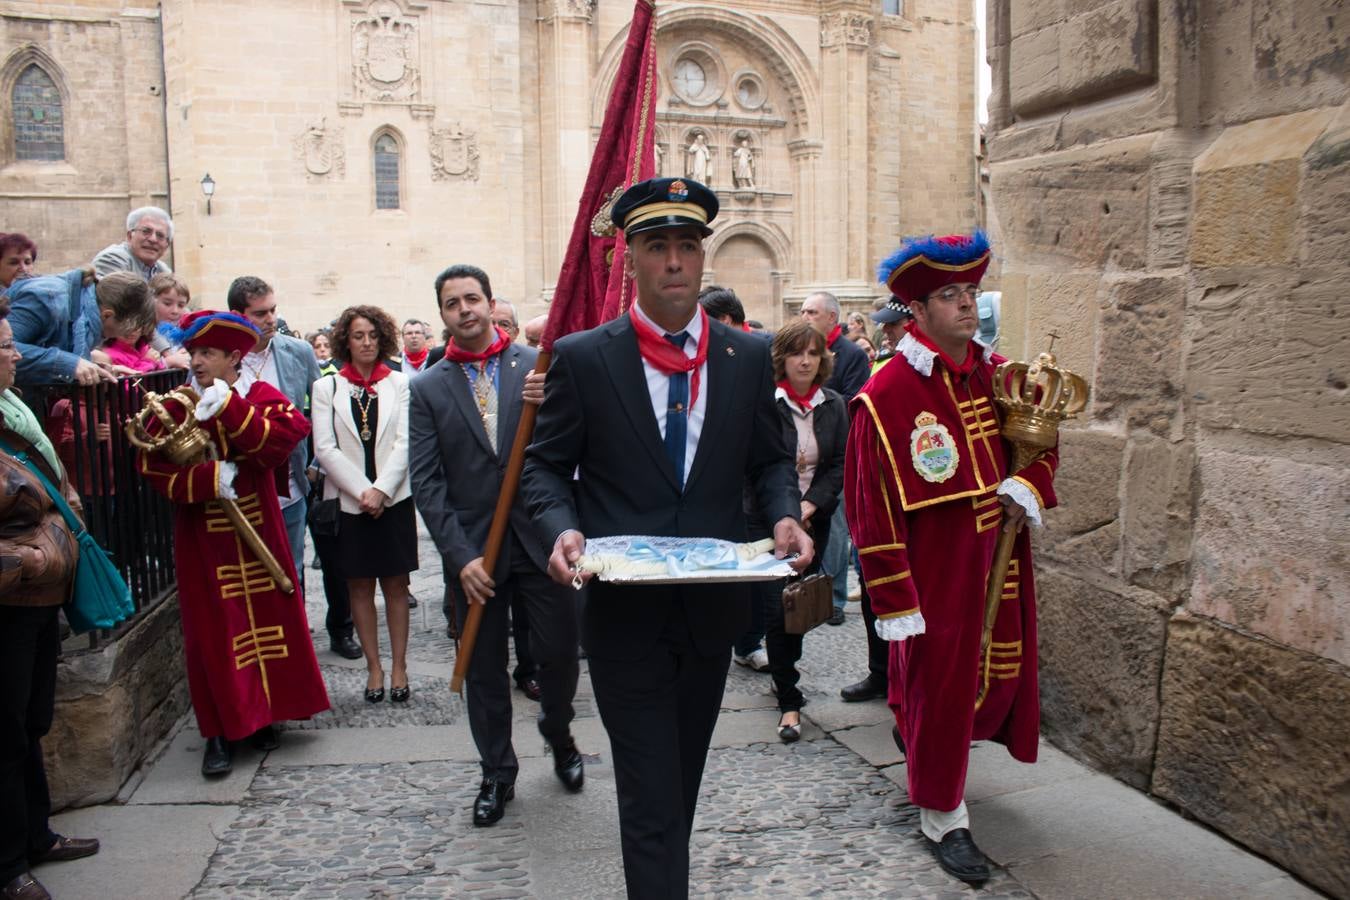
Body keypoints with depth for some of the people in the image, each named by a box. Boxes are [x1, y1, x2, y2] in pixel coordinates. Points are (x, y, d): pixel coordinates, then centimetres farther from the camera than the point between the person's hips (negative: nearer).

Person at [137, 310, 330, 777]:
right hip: (202, 539, 0)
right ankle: (221, 731, 13)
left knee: (269, 617, 8)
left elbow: (285, 438, -19)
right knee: (213, 630, 2)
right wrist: (209, 478, -21)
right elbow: (151, 465, -8)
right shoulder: (177, 405, -1)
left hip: (257, 530, 1)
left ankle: (261, 715, 27)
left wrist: (228, 409, -25)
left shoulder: (261, 396, -1)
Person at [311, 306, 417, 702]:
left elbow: (405, 443, -3)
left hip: (394, 499, 0)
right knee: (360, 586, 6)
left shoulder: (399, 383, 3)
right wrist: (362, 491, -11)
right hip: (348, 501, 1)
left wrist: (381, 490, -13)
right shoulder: (326, 387, 4)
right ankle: (374, 668, 15)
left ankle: (399, 666, 11)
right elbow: (325, 449, -2)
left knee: (396, 584, 4)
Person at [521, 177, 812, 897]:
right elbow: (546, 466, 0)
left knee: (682, 781, 22)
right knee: (651, 796, 0)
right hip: (626, 613, -3)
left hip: (716, 606, 4)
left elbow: (770, 459, 10)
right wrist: (562, 529, -20)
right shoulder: (582, 358, -6)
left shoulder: (747, 358, 3)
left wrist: (784, 514, -10)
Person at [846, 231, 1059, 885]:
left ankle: (914, 731, 47)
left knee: (1000, 676, 17)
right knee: (938, 687, 5)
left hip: (997, 567, 7)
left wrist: (1028, 487, -5)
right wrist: (894, 602, -16)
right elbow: (871, 509, -15)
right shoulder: (886, 397, -16)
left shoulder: (997, 375, 3)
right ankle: (943, 819, 25)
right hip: (932, 577, -6)